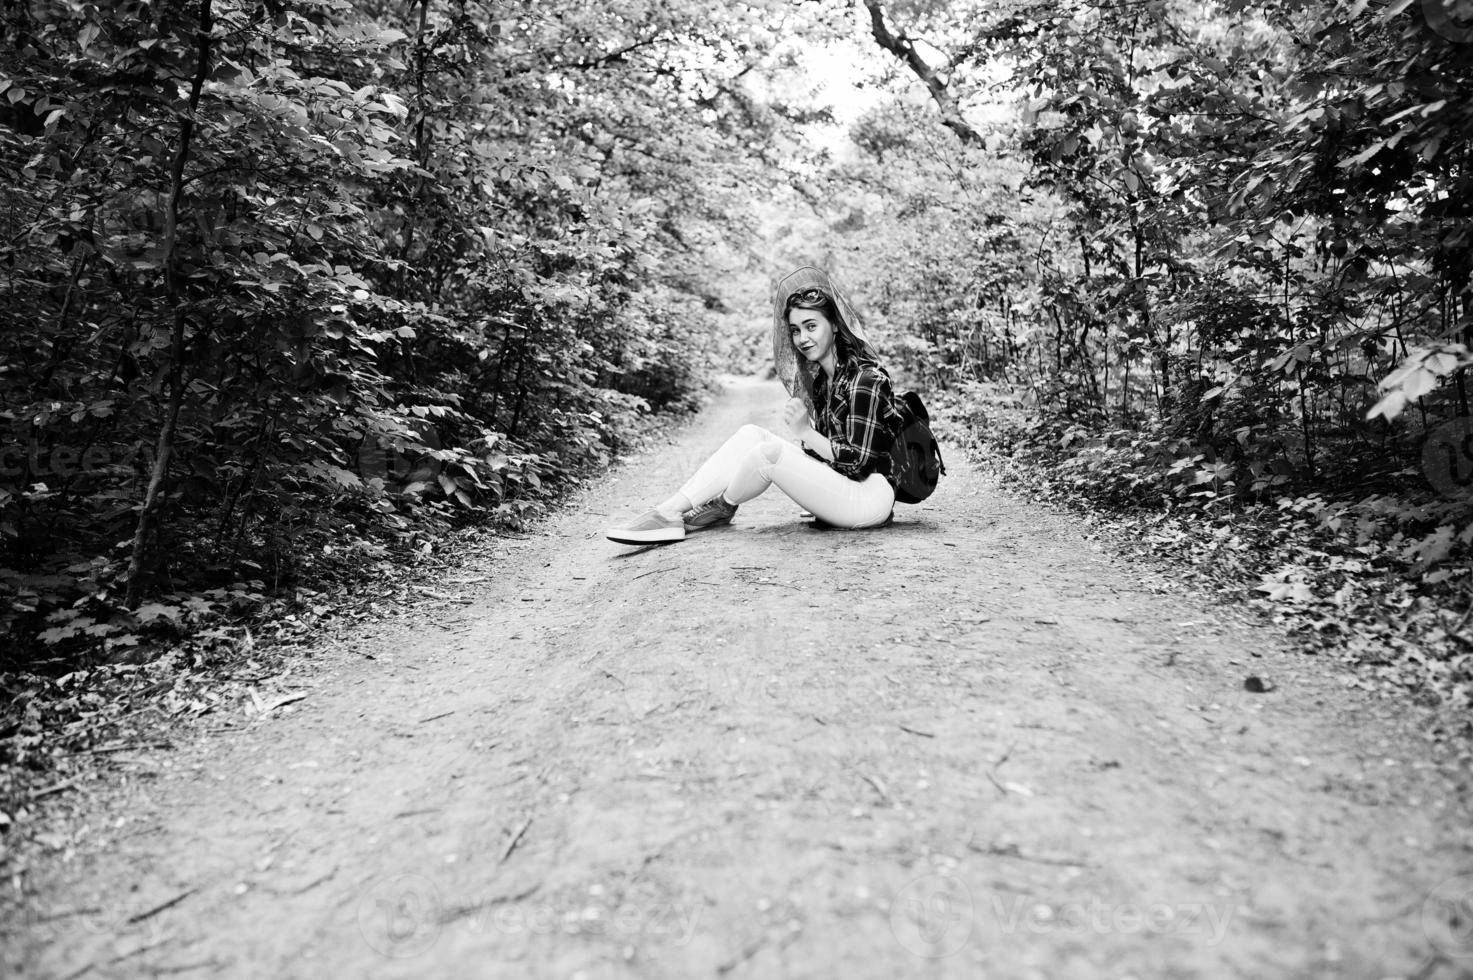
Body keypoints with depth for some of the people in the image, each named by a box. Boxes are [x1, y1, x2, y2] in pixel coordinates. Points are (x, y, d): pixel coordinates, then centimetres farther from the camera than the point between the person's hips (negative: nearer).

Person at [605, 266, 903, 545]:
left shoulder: (865, 378, -13)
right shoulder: (820, 378, 12)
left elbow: (860, 461, -18)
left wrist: (805, 433, -21)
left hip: (871, 495, -8)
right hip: (835, 487, 8)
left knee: (770, 452, -27)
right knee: (751, 435, -8)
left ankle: (720, 507, -1)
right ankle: (669, 511, -19)